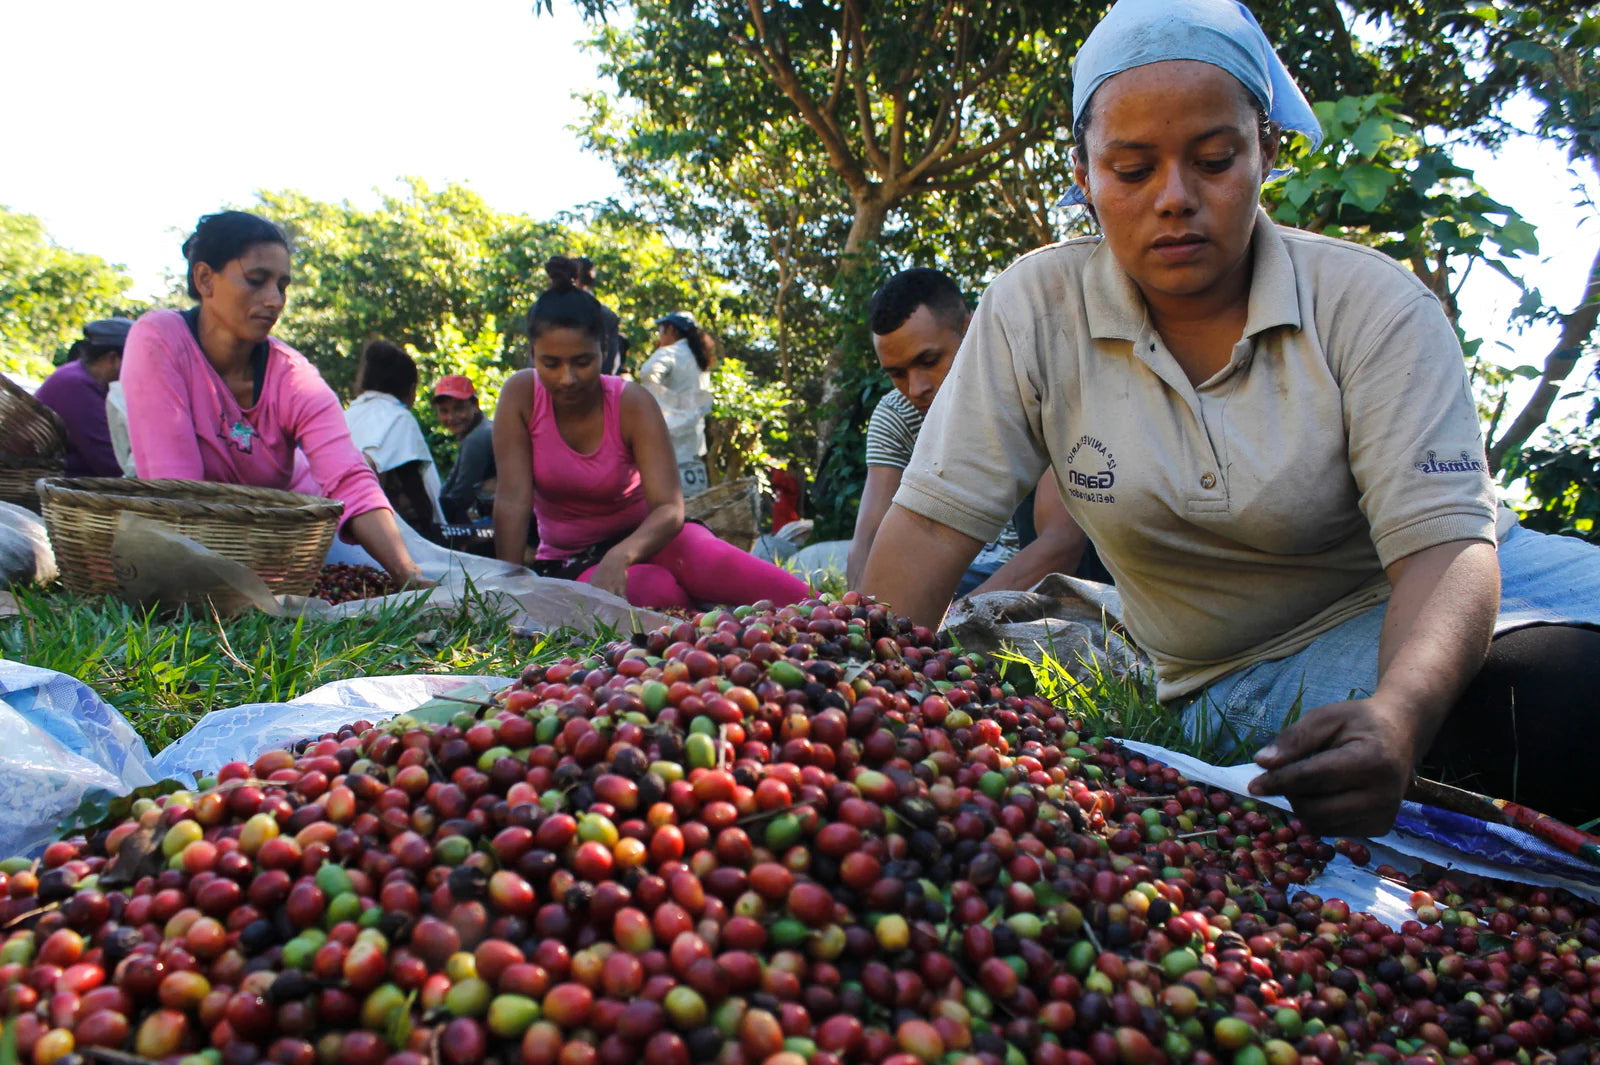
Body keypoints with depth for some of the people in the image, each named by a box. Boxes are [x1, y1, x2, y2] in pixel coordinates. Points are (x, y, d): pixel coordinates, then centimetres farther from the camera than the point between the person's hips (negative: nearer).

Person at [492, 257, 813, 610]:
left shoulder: (632, 404, -17)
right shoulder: (521, 394, -14)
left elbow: (670, 508, -27)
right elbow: (513, 499, -18)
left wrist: (621, 555, -46)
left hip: (639, 537, 0)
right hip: (569, 561, 0)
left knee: (704, 557, -35)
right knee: (661, 591, -34)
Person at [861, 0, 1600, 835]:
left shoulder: (1372, 304, -12)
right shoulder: (1034, 311, -11)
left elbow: (1442, 538, -22)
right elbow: (935, 520, -13)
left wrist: (1399, 715, -43)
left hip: (1419, 612, 3)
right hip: (1237, 680, -2)